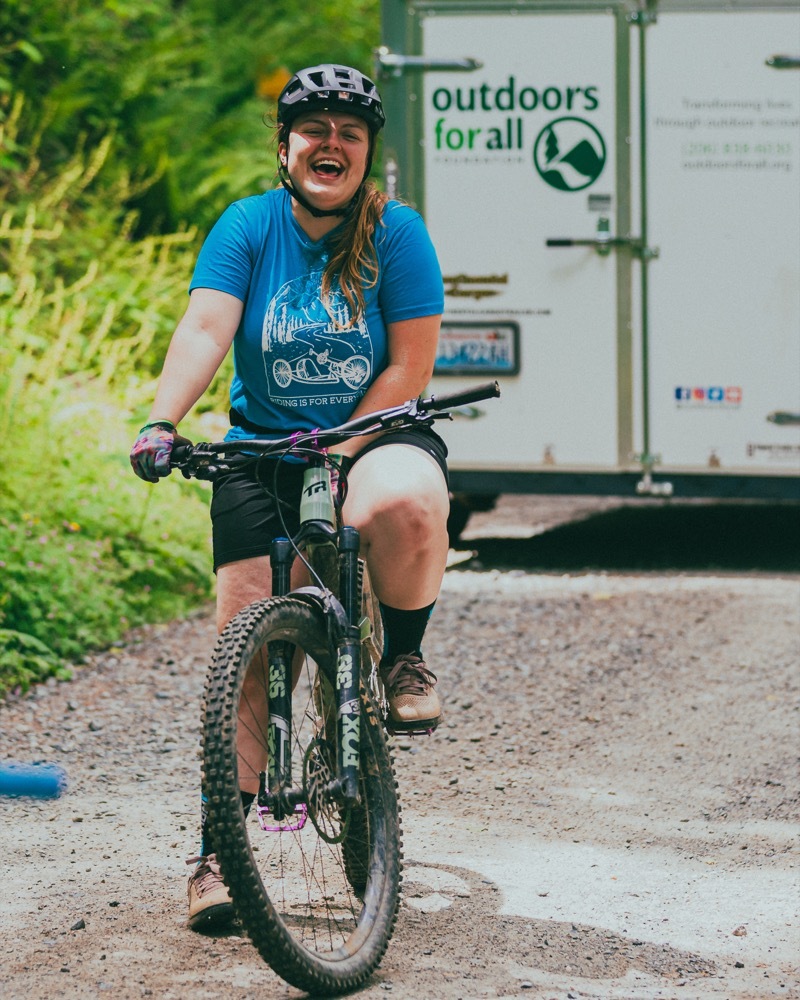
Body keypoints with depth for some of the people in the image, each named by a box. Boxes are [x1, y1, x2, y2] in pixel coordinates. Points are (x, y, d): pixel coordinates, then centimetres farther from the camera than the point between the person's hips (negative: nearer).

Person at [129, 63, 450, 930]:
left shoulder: (396, 233, -6)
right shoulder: (248, 227, -3)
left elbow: (409, 364, -8)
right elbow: (205, 328, -16)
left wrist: (341, 452, -18)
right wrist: (161, 422, -33)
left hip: (374, 435, -1)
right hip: (262, 447, 2)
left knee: (401, 501, -38)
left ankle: (405, 658, -8)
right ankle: (220, 842, 4)